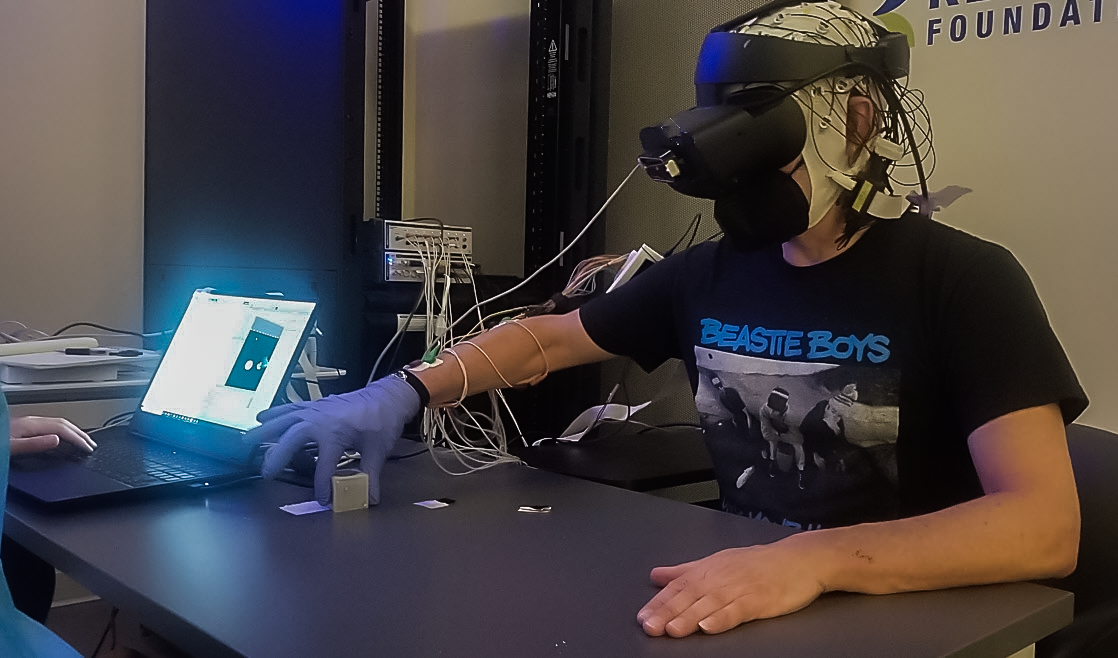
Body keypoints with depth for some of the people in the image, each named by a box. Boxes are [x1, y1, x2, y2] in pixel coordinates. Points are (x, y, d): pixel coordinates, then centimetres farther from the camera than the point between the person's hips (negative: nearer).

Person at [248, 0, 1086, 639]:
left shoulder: (963, 280, -12)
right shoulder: (711, 272, 4)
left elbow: (1046, 526, -22)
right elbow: (545, 341, 13)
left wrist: (817, 559, -37)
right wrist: (404, 390, -2)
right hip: (736, 599, 4)